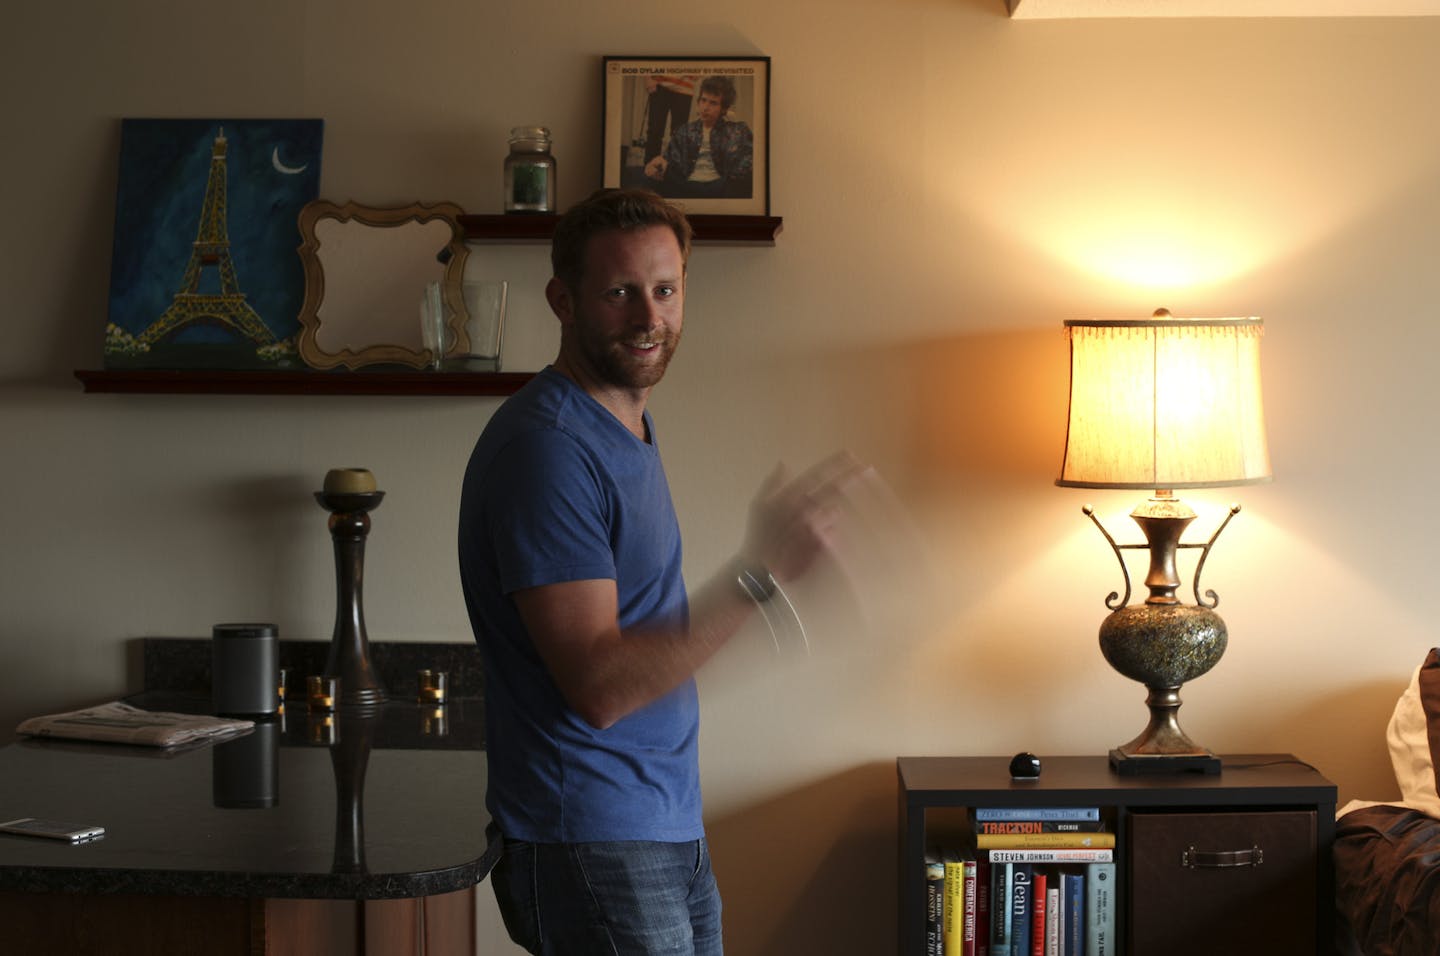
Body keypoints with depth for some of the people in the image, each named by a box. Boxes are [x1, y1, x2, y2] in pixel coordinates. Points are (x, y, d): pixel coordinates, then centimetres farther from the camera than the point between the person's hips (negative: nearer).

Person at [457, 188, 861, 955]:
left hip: (671, 833, 9)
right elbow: (598, 684, -24)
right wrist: (759, 574, -24)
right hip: (590, 845, -9)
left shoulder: (626, 429, 12)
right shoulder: (545, 445, -18)